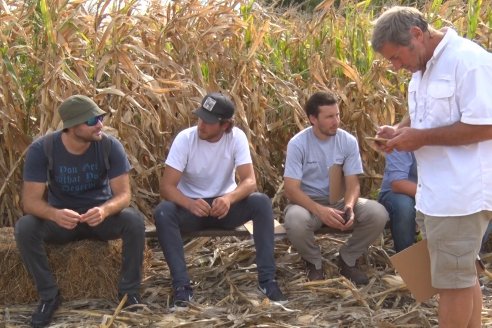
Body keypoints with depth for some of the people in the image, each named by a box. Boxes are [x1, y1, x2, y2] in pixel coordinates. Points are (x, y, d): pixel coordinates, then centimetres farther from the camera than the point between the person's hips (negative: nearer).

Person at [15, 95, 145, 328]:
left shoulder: (110, 146, -18)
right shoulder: (42, 149, -19)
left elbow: (123, 193, -20)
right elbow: (30, 200, -23)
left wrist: (104, 210, -44)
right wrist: (55, 214, -46)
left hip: (101, 214, 0)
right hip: (61, 217, 0)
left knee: (135, 221, -31)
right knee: (24, 228, -29)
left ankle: (129, 291, -11)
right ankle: (49, 296, -11)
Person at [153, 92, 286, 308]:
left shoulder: (236, 137, -14)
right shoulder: (185, 138, -17)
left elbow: (250, 181, -21)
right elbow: (166, 186, -21)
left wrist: (229, 198, -42)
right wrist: (190, 204, -41)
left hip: (225, 204, 1)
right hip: (191, 206, -1)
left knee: (261, 202, -27)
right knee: (163, 212, -32)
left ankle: (267, 279, -22)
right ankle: (182, 285, -28)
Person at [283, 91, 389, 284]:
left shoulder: (348, 141, -7)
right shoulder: (298, 143, -16)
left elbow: (352, 183, -7)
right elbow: (290, 188, -20)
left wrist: (349, 206, -31)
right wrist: (320, 210, -35)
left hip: (339, 200, 3)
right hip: (308, 202, -3)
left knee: (378, 214, -23)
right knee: (295, 221, -38)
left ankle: (347, 259, 2)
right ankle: (314, 262, -5)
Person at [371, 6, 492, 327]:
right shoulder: (424, 67, 12)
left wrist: (421, 138, -19)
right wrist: (400, 130, 4)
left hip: (461, 194, -9)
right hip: (436, 192, 9)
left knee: (453, 280, 1)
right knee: (463, 275, 18)